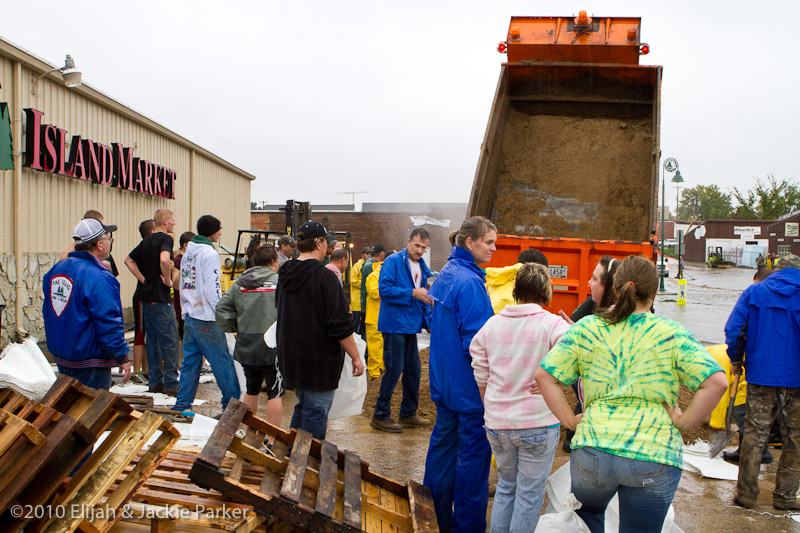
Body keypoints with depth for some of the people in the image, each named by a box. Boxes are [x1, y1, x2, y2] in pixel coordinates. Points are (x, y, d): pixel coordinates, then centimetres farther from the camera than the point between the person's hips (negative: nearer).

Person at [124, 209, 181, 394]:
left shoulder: (146, 240, 14)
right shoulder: (165, 239, -11)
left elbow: (129, 260, 23)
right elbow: (164, 259, -30)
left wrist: (143, 279, 14)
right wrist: (167, 280, -16)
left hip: (146, 296, 9)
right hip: (160, 298, -8)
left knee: (152, 340, 12)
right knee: (169, 340, -3)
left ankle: (155, 381, 18)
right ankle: (170, 383, 0)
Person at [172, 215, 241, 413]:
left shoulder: (188, 253, 14)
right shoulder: (209, 253, -12)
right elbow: (211, 288, -18)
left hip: (189, 317, 8)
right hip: (207, 319, -8)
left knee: (190, 362, 12)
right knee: (223, 362, -1)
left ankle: (182, 405, 15)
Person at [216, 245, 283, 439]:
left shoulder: (239, 283, 6)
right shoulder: (280, 282, -8)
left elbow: (222, 310, 4)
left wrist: (235, 328, 13)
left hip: (246, 347, 5)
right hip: (272, 346, -5)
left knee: (252, 390, 21)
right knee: (274, 393, 3)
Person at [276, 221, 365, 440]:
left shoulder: (285, 274, 6)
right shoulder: (324, 276, -19)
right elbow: (340, 325, -19)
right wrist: (356, 357, -10)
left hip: (291, 357, 9)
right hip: (319, 360, -8)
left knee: (302, 407, 22)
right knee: (316, 413, 2)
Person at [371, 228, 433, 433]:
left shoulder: (422, 267, 15)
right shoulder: (393, 261, -9)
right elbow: (384, 289, -20)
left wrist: (429, 320, 10)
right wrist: (413, 293, -22)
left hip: (411, 325, 8)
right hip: (394, 324, -8)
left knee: (413, 369, 12)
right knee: (394, 369, -6)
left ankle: (408, 414, 25)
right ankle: (380, 415, 6)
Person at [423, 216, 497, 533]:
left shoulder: (445, 275, 9)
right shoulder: (469, 282, -20)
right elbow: (476, 341, -21)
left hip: (444, 381, 10)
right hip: (469, 387, -10)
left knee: (443, 442, 18)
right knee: (473, 453, 1)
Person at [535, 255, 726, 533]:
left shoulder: (585, 328, 2)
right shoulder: (672, 334, -2)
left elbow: (544, 375, -2)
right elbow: (716, 382, -10)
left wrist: (570, 420, 3)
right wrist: (683, 422, -2)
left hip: (592, 451, 1)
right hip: (653, 457, -1)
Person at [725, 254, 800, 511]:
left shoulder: (754, 292, 0)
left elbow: (734, 328, -5)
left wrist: (736, 359, 8)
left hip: (760, 375, 1)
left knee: (754, 434, 9)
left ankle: (746, 493, 12)